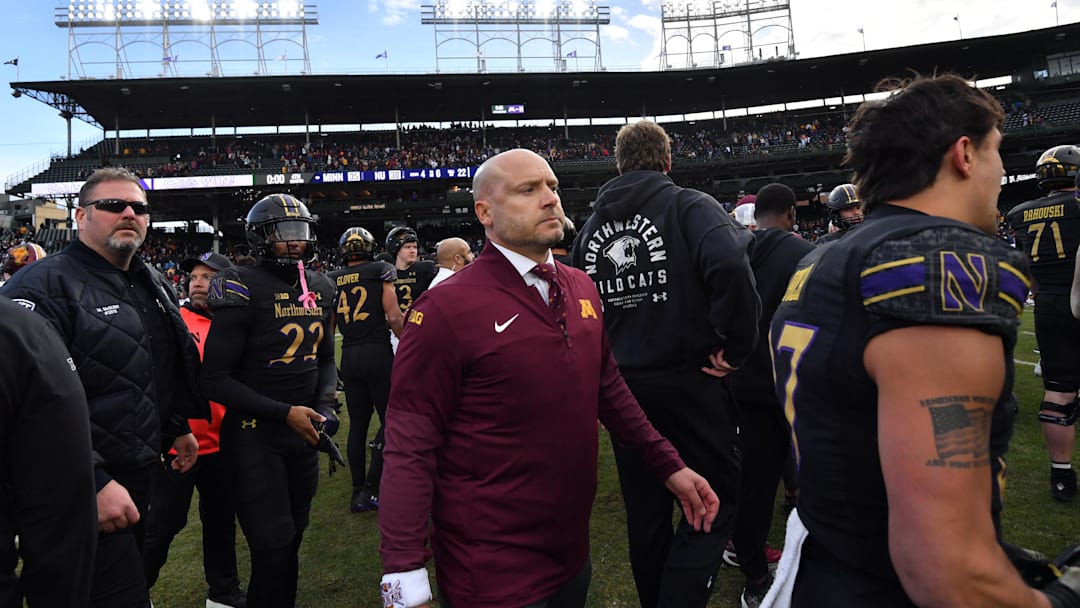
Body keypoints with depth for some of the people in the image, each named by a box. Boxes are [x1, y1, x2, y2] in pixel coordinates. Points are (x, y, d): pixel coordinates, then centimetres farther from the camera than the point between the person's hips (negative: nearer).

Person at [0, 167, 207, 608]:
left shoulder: (156, 286, 10)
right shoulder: (45, 287, -18)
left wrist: (178, 429, 25)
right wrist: (93, 484, -28)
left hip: (141, 473, 9)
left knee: (132, 569, 23)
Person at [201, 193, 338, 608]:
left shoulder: (321, 289, 7)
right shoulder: (244, 289, -13)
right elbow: (216, 379, -14)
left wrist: (323, 406, -1)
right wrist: (284, 413, -17)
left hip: (303, 434, 6)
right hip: (254, 435, -6)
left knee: (292, 539, 16)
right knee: (273, 549, -5)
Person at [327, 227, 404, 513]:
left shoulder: (331, 280, 9)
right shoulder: (381, 271, -3)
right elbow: (393, 317, -10)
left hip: (349, 357, 5)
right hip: (378, 352, -5)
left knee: (357, 423, 13)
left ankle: (358, 491, 18)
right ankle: (370, 488, -1)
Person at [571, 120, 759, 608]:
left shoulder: (592, 225, 9)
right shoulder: (689, 206, -7)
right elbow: (730, 265, -26)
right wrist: (736, 345, -16)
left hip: (622, 384, 5)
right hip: (690, 380, -5)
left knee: (645, 511, 16)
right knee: (715, 499, 7)